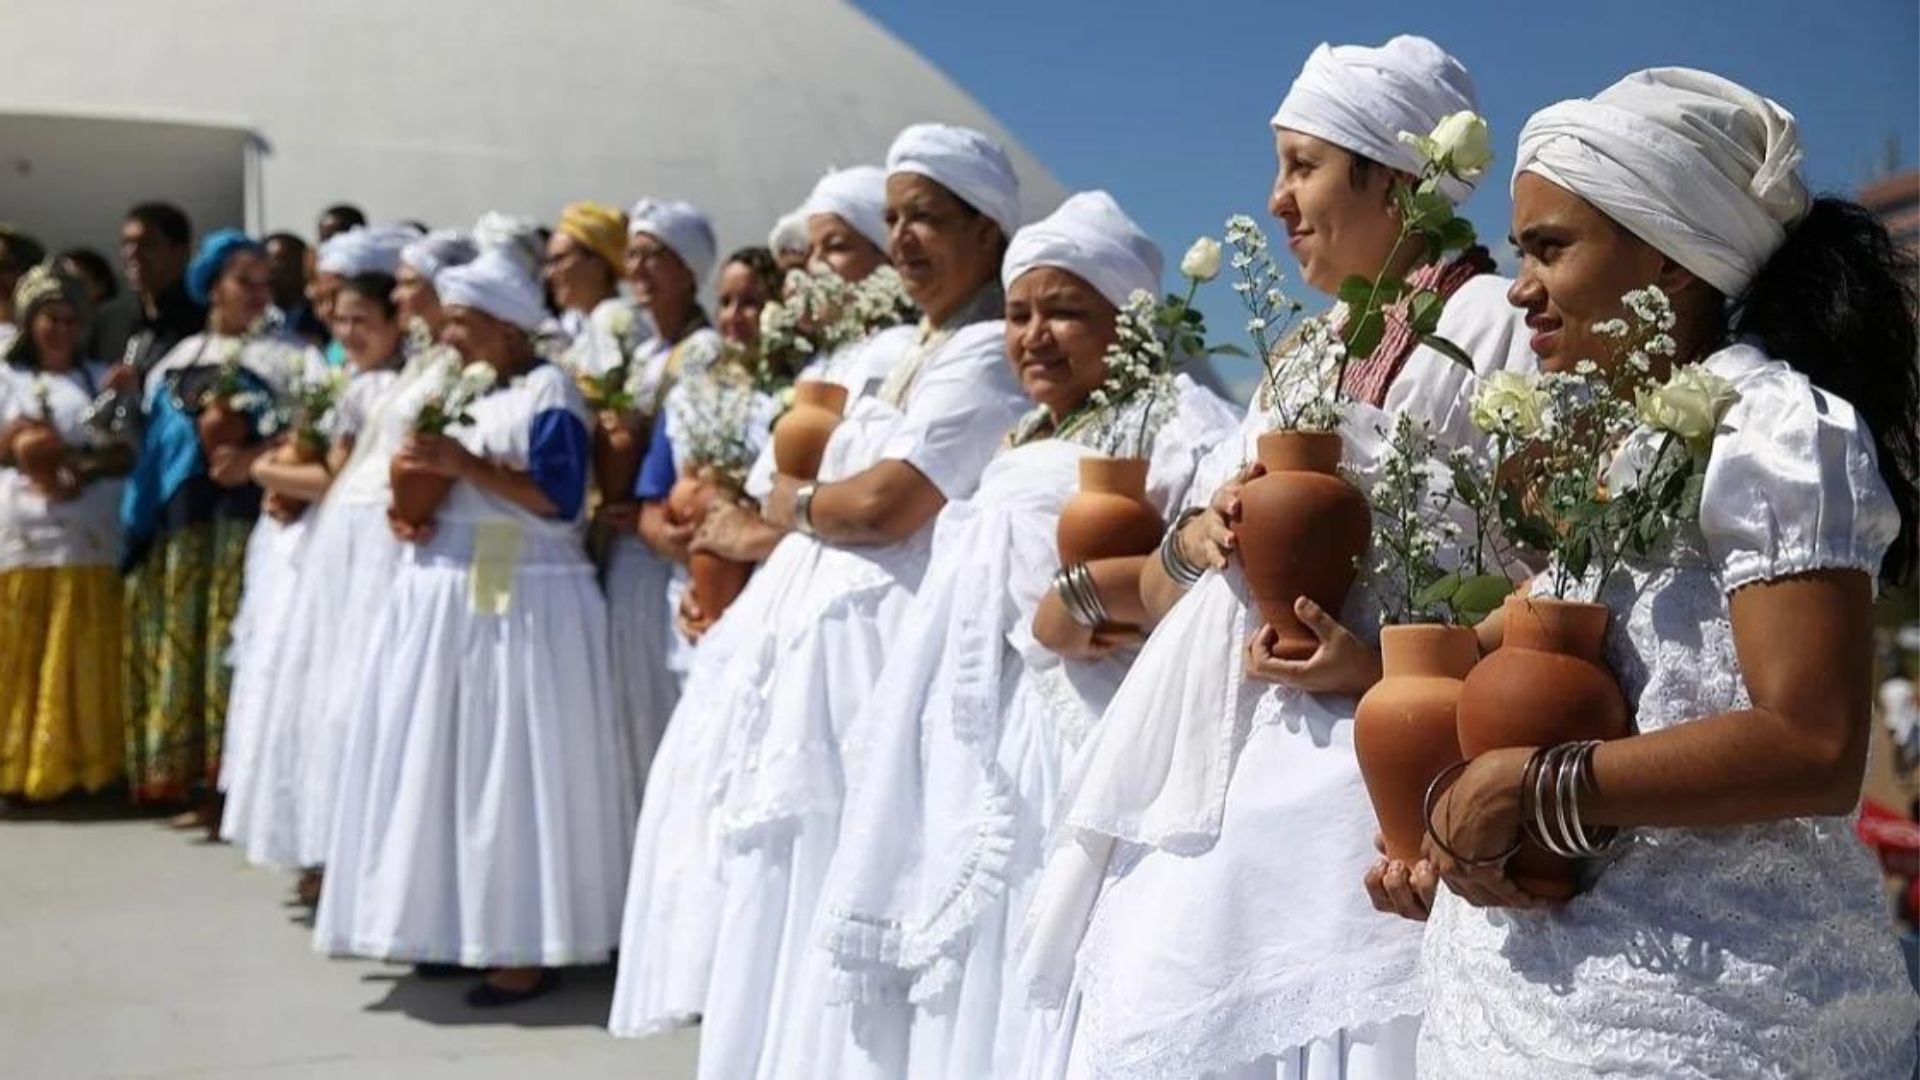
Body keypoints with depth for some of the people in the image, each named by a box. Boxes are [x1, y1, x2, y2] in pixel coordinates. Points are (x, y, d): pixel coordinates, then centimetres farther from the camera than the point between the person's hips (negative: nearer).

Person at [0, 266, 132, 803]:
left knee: (85, 661, 1)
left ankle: (83, 766, 8)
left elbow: (127, 451, 4)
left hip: (88, 537, 1)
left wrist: (84, 470, -13)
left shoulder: (103, 379, 13)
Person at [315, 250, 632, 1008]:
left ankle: (530, 945, 0)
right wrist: (406, 513, 0)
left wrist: (467, 464, -22)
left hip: (520, 603, -8)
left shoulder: (548, 390, -7)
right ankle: (459, 928, 18)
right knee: (444, 761, 9)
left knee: (514, 766, -6)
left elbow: (559, 498, -17)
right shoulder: (454, 392, 17)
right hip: (442, 599, 8)